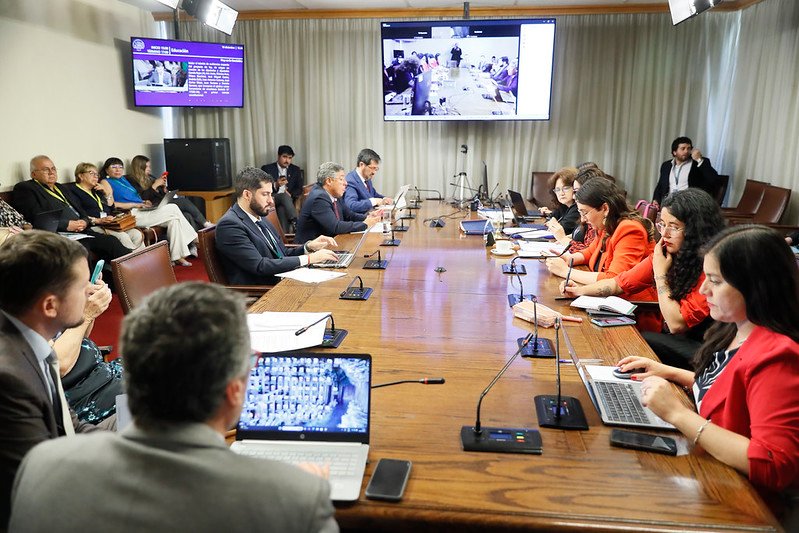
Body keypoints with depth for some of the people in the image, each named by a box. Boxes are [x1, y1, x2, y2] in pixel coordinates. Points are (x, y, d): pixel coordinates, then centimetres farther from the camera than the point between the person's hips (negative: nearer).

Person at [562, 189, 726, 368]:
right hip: (672, 340, 6)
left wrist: (660, 273, -16)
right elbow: (621, 283, 8)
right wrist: (581, 290, -6)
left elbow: (677, 324, -22)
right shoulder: (664, 255, 0)